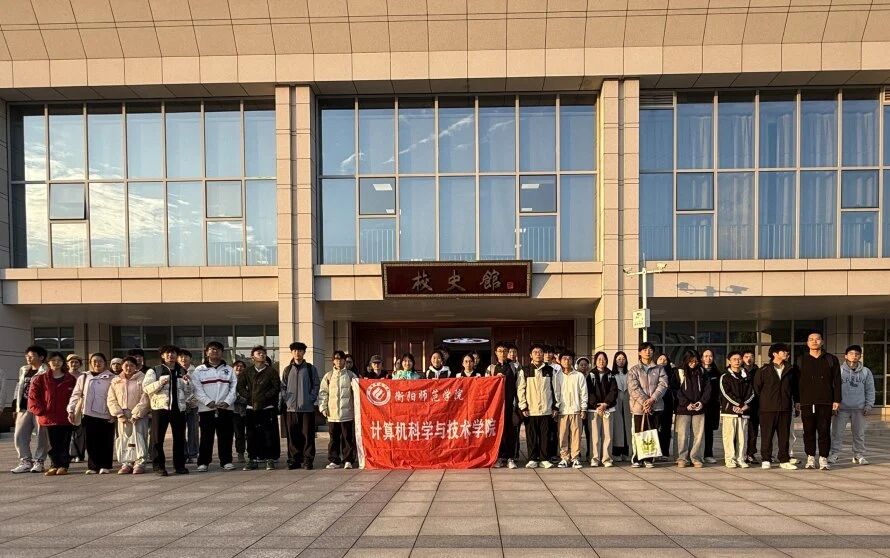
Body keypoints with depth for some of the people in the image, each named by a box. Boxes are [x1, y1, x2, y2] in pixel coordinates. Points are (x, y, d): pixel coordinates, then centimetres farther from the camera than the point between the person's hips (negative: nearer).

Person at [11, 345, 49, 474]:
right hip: (24, 408, 6)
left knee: (42, 436, -1)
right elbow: (19, 388, 22)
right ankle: (26, 462, 10)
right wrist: (16, 406, 16)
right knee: (19, 435, 2)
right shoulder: (23, 370, 18)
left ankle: (39, 462, 9)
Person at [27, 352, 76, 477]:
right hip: (48, 418, 0)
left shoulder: (71, 379, 4)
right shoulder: (40, 379, 4)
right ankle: (54, 465, 15)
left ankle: (63, 465, 11)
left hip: (65, 418, 0)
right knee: (53, 444, 5)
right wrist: (40, 410, -6)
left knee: (64, 444, 3)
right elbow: (32, 396, 2)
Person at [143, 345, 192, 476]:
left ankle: (179, 465, 15)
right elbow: (146, 388, -6)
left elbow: (188, 393, 19)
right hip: (160, 408, -3)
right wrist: (161, 382, -18)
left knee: (179, 438, 6)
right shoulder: (154, 371, 5)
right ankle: (159, 466, 6)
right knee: (157, 438, -3)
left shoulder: (182, 372, 17)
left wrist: (187, 383, -1)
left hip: (179, 408, 3)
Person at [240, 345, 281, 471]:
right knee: (252, 435, 5)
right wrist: (249, 396, -5)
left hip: (268, 408, -2)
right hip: (251, 408, 2)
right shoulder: (247, 372, 10)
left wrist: (264, 397, -10)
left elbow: (276, 387, -2)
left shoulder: (271, 371, 4)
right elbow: (241, 387, 9)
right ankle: (252, 459, 13)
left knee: (269, 434, -2)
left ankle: (270, 459, 5)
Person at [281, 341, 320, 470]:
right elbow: (283, 386, 15)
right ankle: (294, 460, 13)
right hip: (290, 408, 2)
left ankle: (308, 460, 5)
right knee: (292, 436, 4)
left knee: (307, 435, -1)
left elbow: (316, 385, 4)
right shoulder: (287, 369, 13)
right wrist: (286, 399, 1)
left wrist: (312, 399, -6)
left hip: (307, 407, -2)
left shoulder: (311, 368, 6)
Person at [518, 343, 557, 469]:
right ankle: (532, 459, 12)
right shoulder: (525, 370, 3)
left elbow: (554, 389, 11)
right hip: (530, 410, -1)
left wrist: (555, 406, 6)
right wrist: (523, 407, -5)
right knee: (531, 436, 3)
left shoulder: (550, 370, 9)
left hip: (546, 409, 1)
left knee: (545, 435, 3)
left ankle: (544, 459, 12)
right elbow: (520, 389, 1)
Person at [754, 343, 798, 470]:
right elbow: (756, 388, 4)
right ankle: (766, 460, 7)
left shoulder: (790, 370, 10)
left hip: (785, 408, 3)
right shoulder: (764, 370, -2)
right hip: (768, 408, -3)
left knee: (784, 435, 7)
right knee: (767, 435, 0)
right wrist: (763, 401, 6)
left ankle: (784, 460, 14)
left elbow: (795, 388, 18)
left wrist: (796, 402, 14)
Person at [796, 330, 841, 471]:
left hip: (826, 402, 0)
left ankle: (823, 459, 8)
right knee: (809, 431, 4)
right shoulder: (800, 360, 9)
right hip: (806, 402, 0)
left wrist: (837, 400, 0)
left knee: (824, 431, 0)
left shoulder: (831, 359, 9)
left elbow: (837, 381, 7)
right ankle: (810, 458, 12)